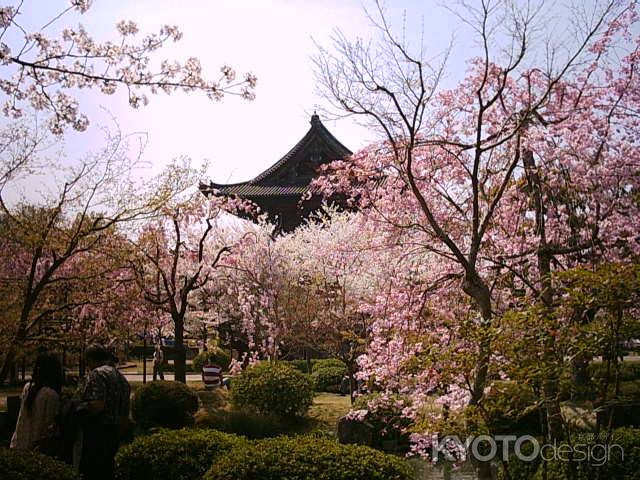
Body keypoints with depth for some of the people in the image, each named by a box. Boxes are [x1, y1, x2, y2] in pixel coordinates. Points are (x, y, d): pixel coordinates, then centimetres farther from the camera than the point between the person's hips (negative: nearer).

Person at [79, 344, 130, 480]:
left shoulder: (97, 373, -9)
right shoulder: (122, 378, 18)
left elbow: (97, 405, -23)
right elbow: (125, 415, 21)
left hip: (96, 434, -9)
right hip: (113, 436, 9)